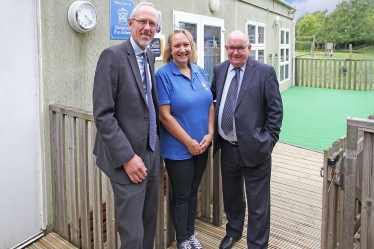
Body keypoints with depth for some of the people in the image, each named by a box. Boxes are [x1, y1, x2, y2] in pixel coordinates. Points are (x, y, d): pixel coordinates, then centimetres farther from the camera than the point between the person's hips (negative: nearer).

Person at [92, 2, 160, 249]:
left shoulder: (150, 57, 11)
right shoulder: (113, 56, -12)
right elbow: (103, 115, -16)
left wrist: (155, 145, 9)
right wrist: (127, 157, -19)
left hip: (151, 153, 7)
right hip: (128, 158, -7)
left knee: (150, 222, 17)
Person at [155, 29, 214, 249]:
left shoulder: (200, 72, 5)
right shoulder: (164, 75, -12)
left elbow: (210, 105, 7)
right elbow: (165, 115, -17)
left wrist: (209, 134, -6)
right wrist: (189, 142, -16)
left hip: (202, 146, 6)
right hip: (178, 148, -5)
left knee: (194, 191, 18)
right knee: (181, 195, 9)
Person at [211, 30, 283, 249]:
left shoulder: (265, 72, -7)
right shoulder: (219, 70, 6)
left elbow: (275, 110, -6)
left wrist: (269, 141, -9)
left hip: (254, 147, -4)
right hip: (227, 147, 5)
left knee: (258, 202, 7)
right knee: (231, 195, 22)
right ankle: (233, 231, 46)